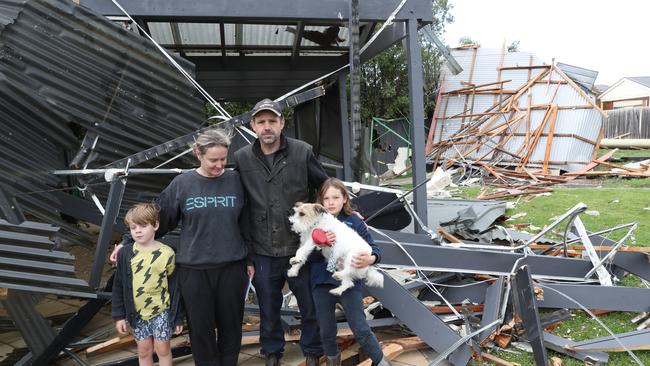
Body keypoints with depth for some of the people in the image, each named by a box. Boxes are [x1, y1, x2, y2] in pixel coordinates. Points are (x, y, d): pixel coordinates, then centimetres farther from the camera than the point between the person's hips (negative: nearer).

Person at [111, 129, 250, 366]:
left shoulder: (236, 180, -2)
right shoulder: (181, 184, -4)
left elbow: (246, 223, 5)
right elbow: (160, 220, 4)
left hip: (232, 267, 1)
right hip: (193, 269, 0)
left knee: (231, 325, 12)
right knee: (201, 328, 9)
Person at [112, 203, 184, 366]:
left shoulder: (166, 253, -11)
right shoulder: (126, 254, -4)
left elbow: (175, 286, -6)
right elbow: (118, 286, 3)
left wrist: (178, 317, -4)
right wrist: (119, 315, 2)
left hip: (162, 311, -2)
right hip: (137, 313, 3)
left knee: (163, 349, 5)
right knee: (144, 351, 12)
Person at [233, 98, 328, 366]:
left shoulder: (302, 152, -7)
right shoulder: (242, 159, -2)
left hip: (300, 247, -1)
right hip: (263, 253, 1)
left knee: (310, 305, 14)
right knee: (268, 309, 18)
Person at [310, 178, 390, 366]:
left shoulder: (354, 221, -3)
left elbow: (374, 248, -4)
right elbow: (308, 255, -4)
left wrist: (370, 259, -26)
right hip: (322, 284, 2)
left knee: (360, 329, 3)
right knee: (327, 332, 14)